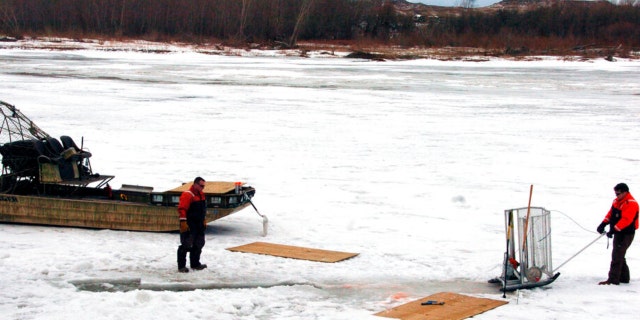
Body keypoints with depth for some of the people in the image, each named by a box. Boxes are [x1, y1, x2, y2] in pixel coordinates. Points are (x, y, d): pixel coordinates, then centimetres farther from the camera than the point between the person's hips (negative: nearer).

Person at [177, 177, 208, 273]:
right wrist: (183, 222, -24)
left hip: (199, 225, 9)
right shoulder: (187, 195, -15)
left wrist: (204, 220, 25)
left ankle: (195, 264, 25)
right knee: (186, 245, -7)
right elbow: (182, 209, -20)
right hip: (189, 225, -9)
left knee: (198, 245, 14)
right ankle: (181, 266, -2)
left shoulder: (201, 195, 14)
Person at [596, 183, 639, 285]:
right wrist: (604, 224, -1)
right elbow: (611, 213, 14)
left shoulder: (631, 204, -19)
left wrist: (614, 229, -32)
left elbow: (626, 220, -28)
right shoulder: (617, 201, 11)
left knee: (617, 256, -11)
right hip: (618, 233, 10)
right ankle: (624, 277, 26)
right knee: (619, 256, 16)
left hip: (626, 234, -10)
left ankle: (613, 279, -10)